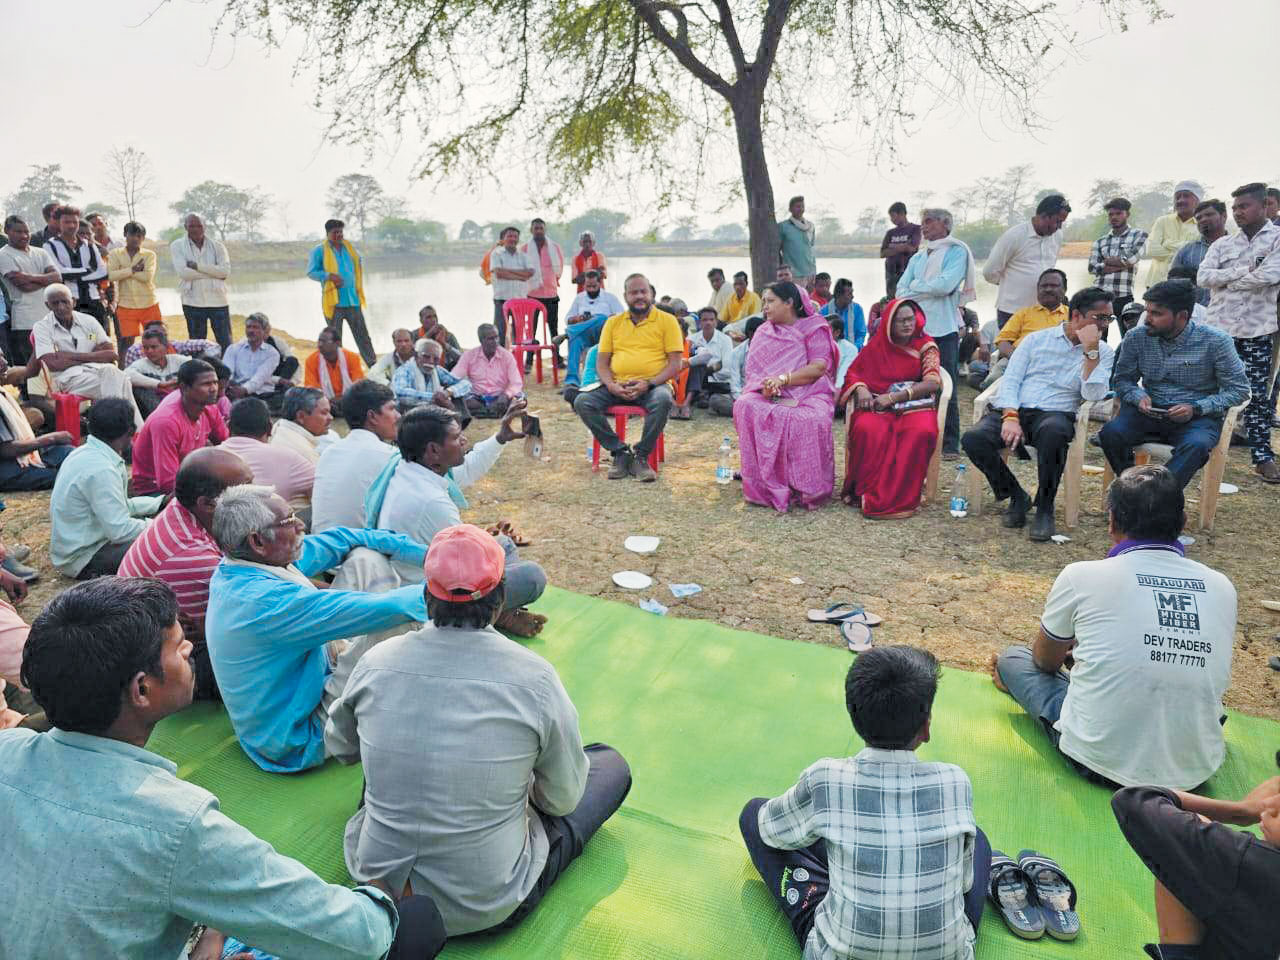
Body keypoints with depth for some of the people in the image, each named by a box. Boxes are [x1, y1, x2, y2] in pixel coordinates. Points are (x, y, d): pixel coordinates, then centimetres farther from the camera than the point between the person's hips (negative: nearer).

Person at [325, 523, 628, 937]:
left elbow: (338, 747, 8)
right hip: (486, 909, -3)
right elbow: (563, 800, -7)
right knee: (611, 764, 13)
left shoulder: (376, 662, -13)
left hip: (376, 880, 4)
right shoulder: (535, 678, -22)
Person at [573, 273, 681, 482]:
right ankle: (620, 452, -13)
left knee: (663, 400, -37)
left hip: (653, 385, -3)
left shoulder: (667, 321, 6)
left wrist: (648, 384, -16)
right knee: (582, 401, -20)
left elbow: (675, 364, -1)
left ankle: (641, 456, -18)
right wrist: (611, 386, -10)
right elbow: (601, 363, 11)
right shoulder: (613, 323, 15)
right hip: (617, 387, 3)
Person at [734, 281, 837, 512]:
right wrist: (765, 385, -16)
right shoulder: (764, 332, 18)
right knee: (745, 407, -29)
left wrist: (782, 379, -20)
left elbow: (819, 368, -9)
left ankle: (808, 490, -18)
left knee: (808, 419, -37)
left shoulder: (814, 328, 4)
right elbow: (753, 369, 7)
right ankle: (763, 486, -22)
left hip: (809, 394, -4)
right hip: (770, 394, 4)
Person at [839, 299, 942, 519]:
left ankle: (900, 498, -25)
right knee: (866, 429, -35)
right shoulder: (877, 345, 10)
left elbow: (933, 383, -7)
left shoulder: (925, 345, 5)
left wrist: (893, 397, -16)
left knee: (922, 431, -35)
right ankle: (866, 491, -22)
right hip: (877, 405, 1)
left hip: (914, 404, 0)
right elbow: (854, 372, 16)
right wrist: (861, 389, -10)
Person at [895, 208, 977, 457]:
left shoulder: (957, 252, 2)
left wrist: (916, 286, -2)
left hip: (943, 329, -5)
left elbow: (945, 284, -13)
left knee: (947, 388, -4)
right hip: (915, 329, 5)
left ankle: (950, 444, 3)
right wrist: (928, 289, -9)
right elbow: (902, 290, 9)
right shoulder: (917, 258, 20)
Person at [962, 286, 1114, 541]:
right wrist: (1010, 417, -11)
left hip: (1055, 414, -1)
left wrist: (1090, 350, -8)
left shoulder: (1102, 351, 12)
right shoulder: (1037, 339, 14)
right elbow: (1010, 379, 5)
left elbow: (1093, 395, -4)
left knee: (1053, 432, -40)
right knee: (973, 439, -29)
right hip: (1015, 409, 1)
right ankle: (1017, 497, -3)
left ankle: (1045, 507, -17)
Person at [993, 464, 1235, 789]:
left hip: (1099, 759, -4)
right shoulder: (1222, 588, -1)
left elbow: (1045, 660, 7)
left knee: (1012, 658, 18)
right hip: (1195, 771, 4)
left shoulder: (1081, 576, -11)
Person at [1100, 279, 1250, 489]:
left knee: (1196, 445, -37)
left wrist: (1197, 408, -16)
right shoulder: (1136, 337, 2)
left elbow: (1239, 388, -1)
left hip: (1198, 416, -2)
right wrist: (1138, 396, -11)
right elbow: (1121, 379, 13)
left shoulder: (1215, 341, -5)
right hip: (1150, 412, 2)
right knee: (1110, 433, -29)